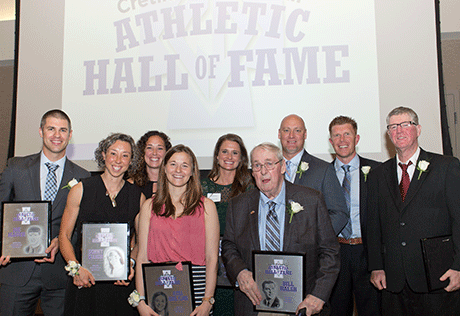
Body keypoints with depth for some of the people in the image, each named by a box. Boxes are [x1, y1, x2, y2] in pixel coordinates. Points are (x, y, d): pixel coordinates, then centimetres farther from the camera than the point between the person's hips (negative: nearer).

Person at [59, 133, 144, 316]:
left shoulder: (138, 197, 5)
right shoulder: (81, 190, 2)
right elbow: (64, 236, 3)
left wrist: (130, 263, -6)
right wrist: (75, 267, -10)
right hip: (83, 281, -1)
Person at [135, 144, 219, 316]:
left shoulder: (206, 206, 5)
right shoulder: (150, 206, 9)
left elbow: (212, 258, 1)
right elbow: (142, 257, 6)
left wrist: (208, 301, -6)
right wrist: (141, 301, -1)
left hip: (195, 289, -1)